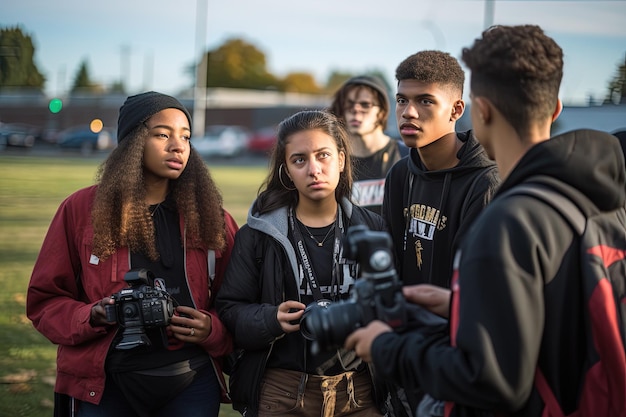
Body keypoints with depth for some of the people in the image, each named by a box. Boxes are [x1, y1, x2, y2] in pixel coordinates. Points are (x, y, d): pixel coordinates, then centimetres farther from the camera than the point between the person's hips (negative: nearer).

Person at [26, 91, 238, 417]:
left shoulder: (209, 217, 4)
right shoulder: (81, 209, 0)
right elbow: (45, 300, 3)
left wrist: (212, 329, -12)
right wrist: (91, 317, -15)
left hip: (191, 384, 1)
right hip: (102, 384, -1)